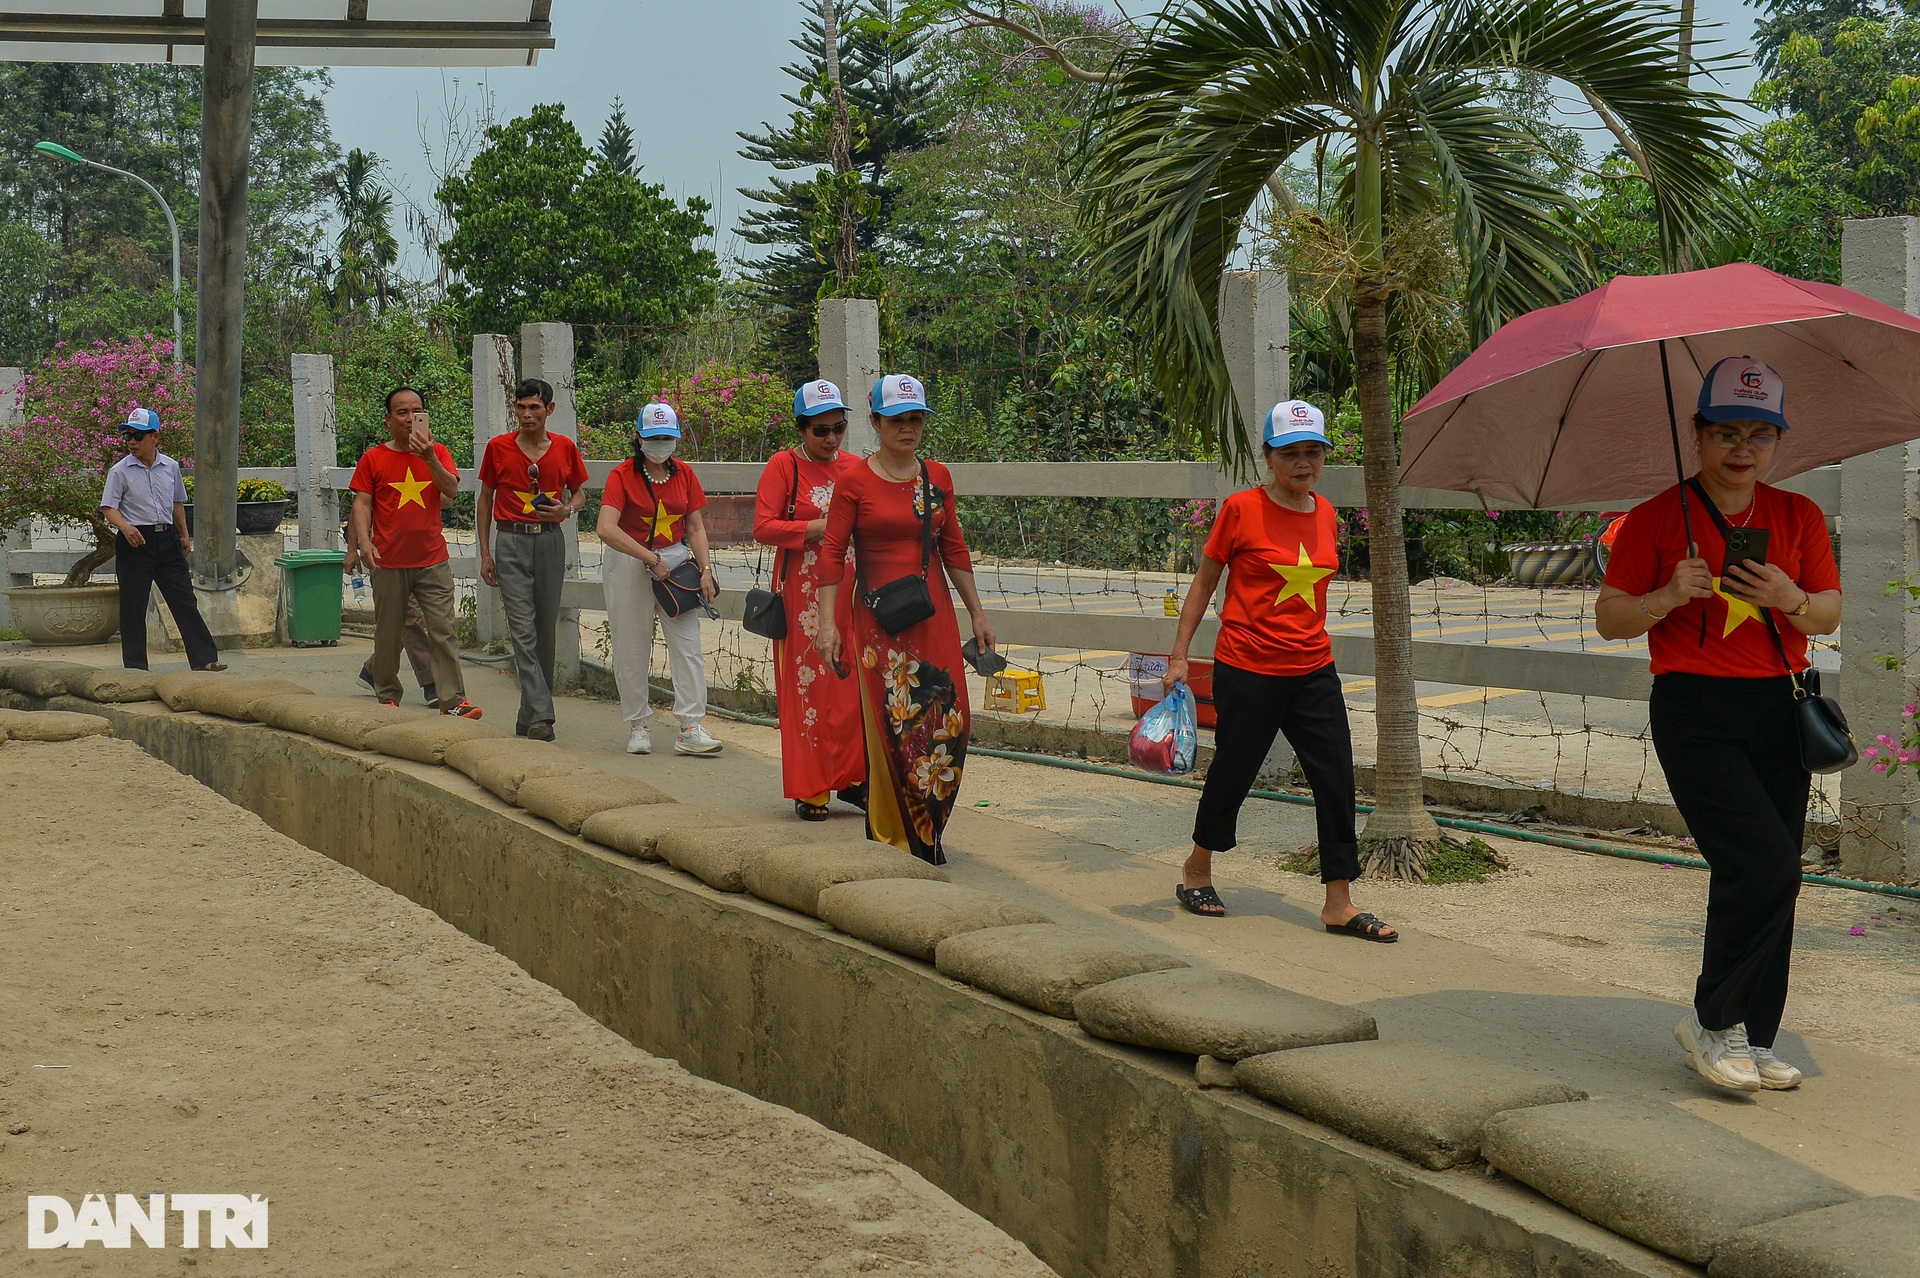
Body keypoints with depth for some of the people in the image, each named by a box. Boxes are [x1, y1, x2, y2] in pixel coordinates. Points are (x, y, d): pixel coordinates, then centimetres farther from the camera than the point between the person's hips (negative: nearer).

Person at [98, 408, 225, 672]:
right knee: (133, 605, 1)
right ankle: (135, 665, 8)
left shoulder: (170, 467, 8)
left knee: (185, 600, 3)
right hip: (135, 541, -3)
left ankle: (203, 658, 5)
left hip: (167, 538, 3)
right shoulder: (120, 471, -3)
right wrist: (125, 527, -25)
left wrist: (184, 535, 18)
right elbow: (109, 507, -7)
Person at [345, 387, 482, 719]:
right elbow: (362, 504, 2)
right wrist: (361, 541, -12)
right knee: (388, 633, 7)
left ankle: (453, 701, -7)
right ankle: (388, 696, 21)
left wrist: (429, 458, -20)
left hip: (433, 560, 0)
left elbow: (451, 490, -7)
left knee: (443, 631, -6)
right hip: (389, 561, 0)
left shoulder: (437, 452, 7)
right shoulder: (373, 458, 5)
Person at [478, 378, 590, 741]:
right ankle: (541, 716, -14)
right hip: (511, 542, -2)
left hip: (550, 541, 2)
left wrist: (567, 509, -8)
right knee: (523, 631, -11)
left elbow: (580, 492, 16)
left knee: (546, 630, 5)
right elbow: (485, 499, 10)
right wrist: (485, 553, 5)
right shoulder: (498, 448, 1)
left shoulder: (565, 448, 4)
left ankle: (530, 716, 17)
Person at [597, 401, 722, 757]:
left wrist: (706, 569, -6)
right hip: (629, 564, -3)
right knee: (632, 650, 3)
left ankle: (691, 729, -6)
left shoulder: (684, 473, 6)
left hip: (677, 561, 3)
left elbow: (695, 527, 8)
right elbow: (606, 529, -20)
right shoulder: (622, 475, -8)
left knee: (688, 645, -6)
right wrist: (652, 559, -20)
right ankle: (638, 726, 16)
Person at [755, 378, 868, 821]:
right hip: (803, 592, -4)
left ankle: (852, 779, 13)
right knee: (807, 683, -3)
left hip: (851, 589, 4)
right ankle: (810, 790, 4)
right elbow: (763, 528, -10)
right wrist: (820, 527, -17)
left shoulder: (855, 467, 12)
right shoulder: (783, 466, -2)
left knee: (855, 682, 1)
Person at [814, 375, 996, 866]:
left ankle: (927, 835, 16)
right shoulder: (855, 481, -4)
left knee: (948, 720, 0)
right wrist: (828, 622, -13)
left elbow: (954, 549, 14)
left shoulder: (937, 477, 9)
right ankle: (892, 839, 11)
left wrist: (977, 614, 14)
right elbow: (832, 552, -6)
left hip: (934, 614, 4)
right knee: (891, 725, -3)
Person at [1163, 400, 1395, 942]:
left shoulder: (1325, 513, 7)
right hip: (1247, 670, -5)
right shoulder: (1241, 509, -8)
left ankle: (1338, 904, 7)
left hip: (1313, 672, 5)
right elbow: (1204, 581, -1)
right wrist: (1179, 653, -2)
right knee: (1232, 773, 7)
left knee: (1336, 779, 0)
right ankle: (1196, 873, 32)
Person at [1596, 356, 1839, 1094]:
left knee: (1770, 880, 5)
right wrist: (1671, 596, -18)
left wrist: (1790, 600, -11)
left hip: (1777, 712, 5)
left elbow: (1830, 616, 11)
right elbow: (1610, 619, 0)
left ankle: (1750, 1041, 16)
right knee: (1765, 866, -17)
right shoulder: (1657, 519, -1)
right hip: (1695, 711, -5)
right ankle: (1710, 1020, 0)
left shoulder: (1798, 517, 11)